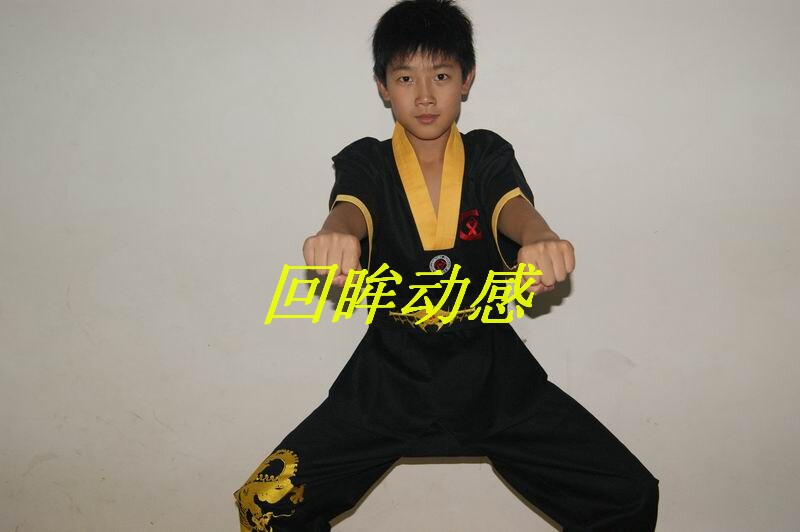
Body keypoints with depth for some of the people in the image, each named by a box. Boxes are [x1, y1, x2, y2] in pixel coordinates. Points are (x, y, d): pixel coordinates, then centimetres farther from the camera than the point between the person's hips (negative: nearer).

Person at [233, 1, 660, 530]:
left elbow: (513, 204, -19)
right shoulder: (366, 161, 0)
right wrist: (336, 234, -48)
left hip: (491, 375, 1)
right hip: (390, 378, 0)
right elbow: (351, 207, -23)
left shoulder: (488, 155, 2)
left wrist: (539, 238, -45)